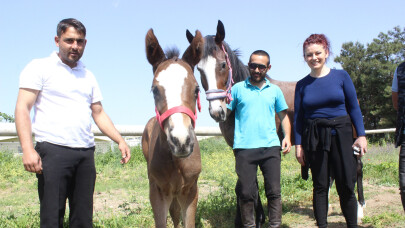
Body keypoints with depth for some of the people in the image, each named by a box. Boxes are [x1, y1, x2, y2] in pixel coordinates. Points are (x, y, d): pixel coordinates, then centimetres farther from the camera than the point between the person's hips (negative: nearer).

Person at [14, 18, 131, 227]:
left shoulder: (88, 76, 19)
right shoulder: (40, 67, 3)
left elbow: (99, 114, 23)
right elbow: (22, 108, -5)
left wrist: (120, 141, 9)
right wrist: (27, 149, -18)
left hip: (86, 153, 5)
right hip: (53, 150, -5)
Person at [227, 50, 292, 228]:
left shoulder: (275, 90, 14)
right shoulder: (238, 88, 8)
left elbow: (283, 116, 17)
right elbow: (224, 113, 11)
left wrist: (287, 136, 5)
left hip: (271, 147, 2)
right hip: (244, 148, -2)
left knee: (274, 191, 2)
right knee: (247, 193, 0)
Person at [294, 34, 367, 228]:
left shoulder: (341, 76, 2)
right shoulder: (302, 85, 4)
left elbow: (354, 108, 4)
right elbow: (298, 117, 6)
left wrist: (361, 135, -2)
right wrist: (298, 145, 1)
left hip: (341, 134, 0)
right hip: (314, 139, 1)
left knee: (346, 186, -1)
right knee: (320, 187, 6)